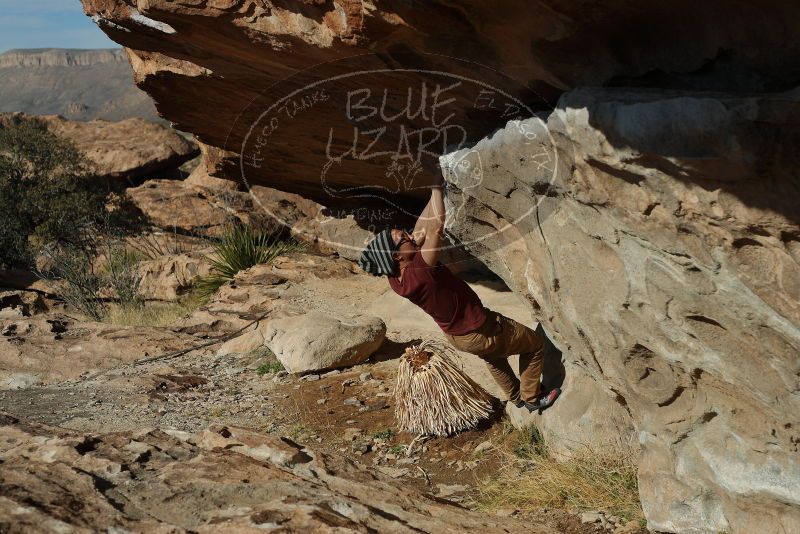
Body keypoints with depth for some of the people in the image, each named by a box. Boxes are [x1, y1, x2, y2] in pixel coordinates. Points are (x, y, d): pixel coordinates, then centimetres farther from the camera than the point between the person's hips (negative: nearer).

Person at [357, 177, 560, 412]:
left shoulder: (396, 277, -16)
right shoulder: (418, 271, -41)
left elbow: (422, 228, -9)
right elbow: (436, 226, -44)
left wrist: (436, 192, -12)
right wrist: (437, 187, -34)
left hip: (455, 335, 8)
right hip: (480, 333, -8)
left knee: (493, 358, 37)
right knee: (535, 344, 17)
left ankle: (516, 397, 57)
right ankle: (532, 398, 33)